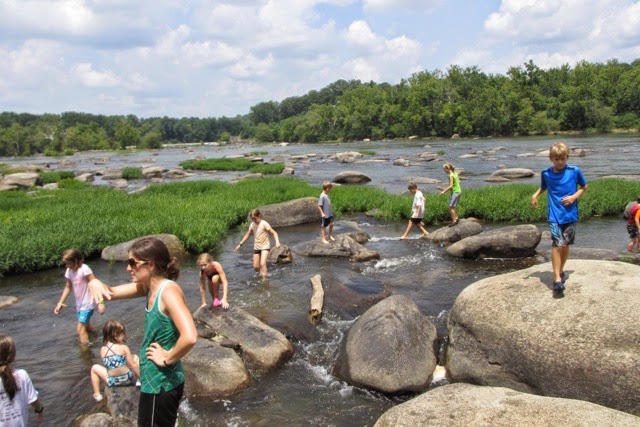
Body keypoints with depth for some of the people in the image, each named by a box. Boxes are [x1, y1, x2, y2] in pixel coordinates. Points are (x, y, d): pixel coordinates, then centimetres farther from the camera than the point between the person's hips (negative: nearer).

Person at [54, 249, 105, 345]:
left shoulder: (84, 269, -21)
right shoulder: (69, 271, 0)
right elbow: (68, 287, 13)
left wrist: (100, 302, -28)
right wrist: (60, 303, 12)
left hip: (87, 304, -8)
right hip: (79, 304, 8)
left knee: (80, 329, -10)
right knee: (86, 326, 21)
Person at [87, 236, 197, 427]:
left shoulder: (169, 290, -25)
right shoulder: (149, 286, 2)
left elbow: (189, 337, -38)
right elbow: (111, 292, 9)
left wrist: (168, 359, -22)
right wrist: (95, 283, -13)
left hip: (161, 383, -9)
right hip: (154, 380, 9)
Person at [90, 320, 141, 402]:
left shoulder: (102, 350, -2)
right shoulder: (124, 348, -12)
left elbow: (107, 365, 9)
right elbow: (133, 365, -7)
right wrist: (141, 376, 5)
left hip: (112, 382, 2)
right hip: (127, 379, -1)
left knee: (94, 368, 25)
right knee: (135, 357, 20)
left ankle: (97, 395, 23)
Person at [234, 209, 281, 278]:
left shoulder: (264, 224, -16)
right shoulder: (252, 225, 1)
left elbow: (273, 233, -18)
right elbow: (247, 234, 14)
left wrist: (277, 241, -35)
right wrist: (240, 244, 13)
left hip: (265, 246, -6)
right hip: (256, 247, 6)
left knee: (262, 263, -22)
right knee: (255, 266, 7)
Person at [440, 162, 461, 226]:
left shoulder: (451, 176, -18)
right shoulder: (455, 173, 8)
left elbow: (451, 186, -22)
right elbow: (459, 182, 15)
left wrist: (444, 191, -16)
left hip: (455, 192, -9)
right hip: (458, 191, 9)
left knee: (451, 207, -4)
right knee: (452, 207, 17)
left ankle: (454, 221, -1)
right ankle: (456, 218, 22)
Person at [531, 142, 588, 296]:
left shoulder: (574, 171, -4)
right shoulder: (546, 173, 1)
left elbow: (584, 186, 9)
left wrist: (574, 196, -8)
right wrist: (535, 194, 0)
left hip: (570, 214, 1)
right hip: (554, 215, -1)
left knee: (565, 245, 11)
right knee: (557, 244, -13)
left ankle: (561, 271, 34)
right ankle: (557, 279, -14)